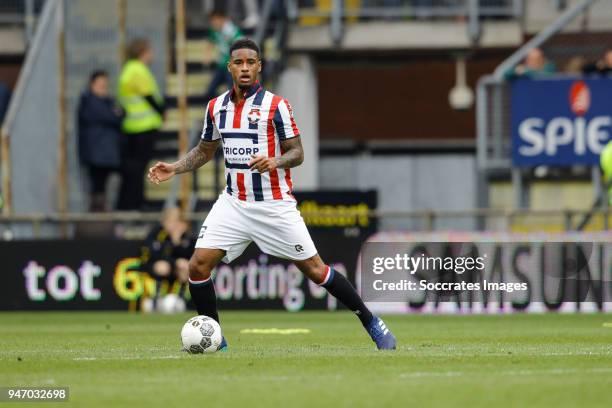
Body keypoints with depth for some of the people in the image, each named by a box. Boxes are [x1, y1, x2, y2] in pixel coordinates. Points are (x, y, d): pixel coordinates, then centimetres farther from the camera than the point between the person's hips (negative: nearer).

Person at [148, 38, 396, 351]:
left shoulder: (276, 105, -8)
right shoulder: (216, 107, 7)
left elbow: (297, 153, -7)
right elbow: (205, 150, 20)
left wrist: (274, 162, -28)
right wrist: (174, 169, 6)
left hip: (274, 205, -4)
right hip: (233, 203, 4)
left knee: (314, 269, -2)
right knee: (198, 265, -10)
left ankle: (370, 322, 13)